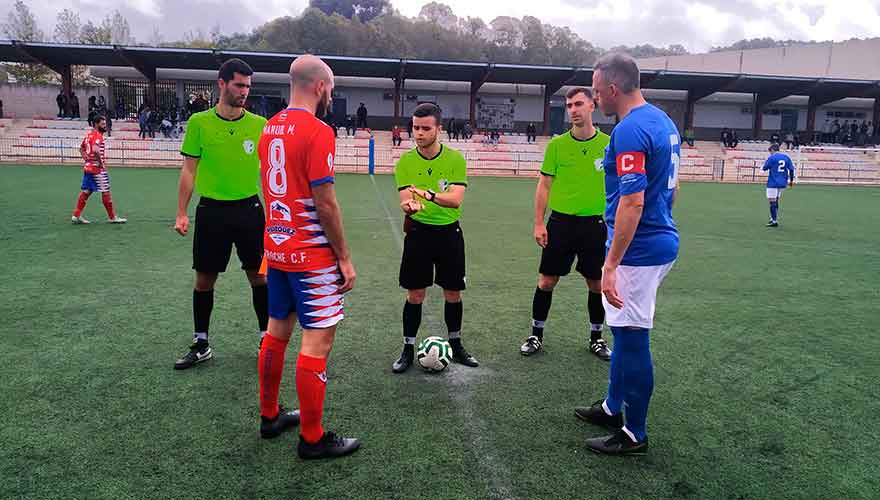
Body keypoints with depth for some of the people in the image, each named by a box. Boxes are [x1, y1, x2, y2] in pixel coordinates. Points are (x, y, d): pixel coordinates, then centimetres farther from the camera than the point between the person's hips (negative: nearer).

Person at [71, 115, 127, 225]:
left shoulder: (89, 134, 15)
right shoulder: (97, 135, -15)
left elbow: (81, 148, 26)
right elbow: (95, 150, -31)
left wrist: (87, 159, 17)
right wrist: (101, 162, -20)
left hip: (88, 167, 9)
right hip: (97, 169, -9)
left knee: (86, 191, 12)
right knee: (106, 192, -1)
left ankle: (76, 216, 13)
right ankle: (112, 217, 6)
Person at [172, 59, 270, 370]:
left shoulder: (260, 125, 0)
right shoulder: (199, 122, -1)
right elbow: (189, 170, 2)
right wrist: (181, 213, -2)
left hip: (249, 207, 0)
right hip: (211, 210, 0)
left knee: (258, 275, 6)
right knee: (204, 279, 8)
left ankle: (267, 338, 22)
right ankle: (201, 345, 23)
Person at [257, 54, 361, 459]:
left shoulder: (270, 128, 10)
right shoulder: (318, 131, -16)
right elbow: (325, 204, -18)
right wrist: (345, 258, -11)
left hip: (276, 248, 9)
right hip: (312, 255, -9)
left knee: (277, 330, 17)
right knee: (318, 339, -1)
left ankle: (269, 415, 32)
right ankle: (312, 439, 8)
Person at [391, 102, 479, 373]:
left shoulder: (456, 159, -7)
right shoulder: (405, 162, -4)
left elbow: (456, 199, -19)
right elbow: (405, 198, -14)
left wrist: (430, 195, -38)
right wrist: (409, 206, -39)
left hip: (449, 232, 1)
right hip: (418, 232, 0)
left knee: (453, 293, 10)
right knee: (415, 294, 3)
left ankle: (455, 345, 29)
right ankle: (408, 349, 18)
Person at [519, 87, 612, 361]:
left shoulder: (608, 144, -1)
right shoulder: (556, 144, -2)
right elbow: (544, 186, 0)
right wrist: (539, 223, -5)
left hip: (595, 224, 1)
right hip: (561, 222, 0)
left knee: (596, 284, 9)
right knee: (547, 280, 4)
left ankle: (596, 338, 28)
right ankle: (536, 335, 21)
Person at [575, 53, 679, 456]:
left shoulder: (630, 130, -20)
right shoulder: (663, 121, 12)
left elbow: (633, 202, -26)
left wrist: (611, 264, -25)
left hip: (638, 251, -10)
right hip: (662, 241, 10)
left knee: (632, 339, 1)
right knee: (625, 332, 21)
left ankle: (633, 434, 16)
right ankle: (613, 408, 36)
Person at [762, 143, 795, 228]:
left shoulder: (772, 158, -8)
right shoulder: (786, 157, 9)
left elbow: (764, 168, -4)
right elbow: (791, 169, 9)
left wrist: (762, 167, 19)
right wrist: (791, 180, 17)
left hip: (773, 183, -7)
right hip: (782, 183, 7)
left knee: (772, 202, -4)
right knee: (776, 201, 18)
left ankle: (774, 221, -7)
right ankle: (773, 219, 23)